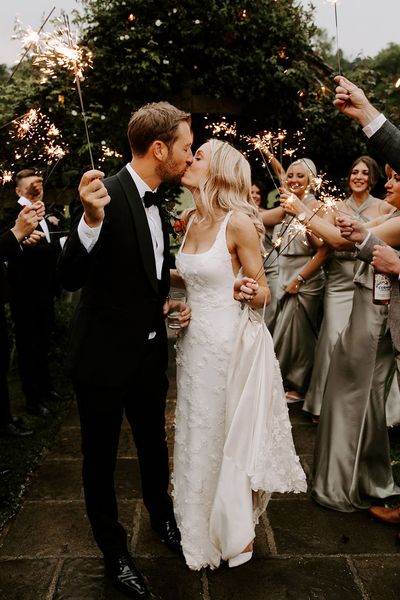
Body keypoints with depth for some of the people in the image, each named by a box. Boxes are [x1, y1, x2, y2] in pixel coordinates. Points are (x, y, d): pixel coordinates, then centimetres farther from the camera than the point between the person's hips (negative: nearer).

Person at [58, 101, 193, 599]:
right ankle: (114, 551, 36)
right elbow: (70, 278, -29)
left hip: (149, 353, 7)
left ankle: (162, 516, 50)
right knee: (101, 459, 13)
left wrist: (171, 303, 3)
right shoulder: (108, 195, -21)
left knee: (154, 445, 25)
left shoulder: (157, 206, 5)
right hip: (104, 358, -7)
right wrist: (91, 219, -43)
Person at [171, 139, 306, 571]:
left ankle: (237, 530, 35)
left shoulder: (239, 222, -16)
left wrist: (249, 292, -33)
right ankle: (202, 524, 43)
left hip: (229, 343, -7)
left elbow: (261, 292, -12)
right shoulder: (193, 219, 6)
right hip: (195, 340, 7)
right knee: (197, 434, 19)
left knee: (230, 435, 10)